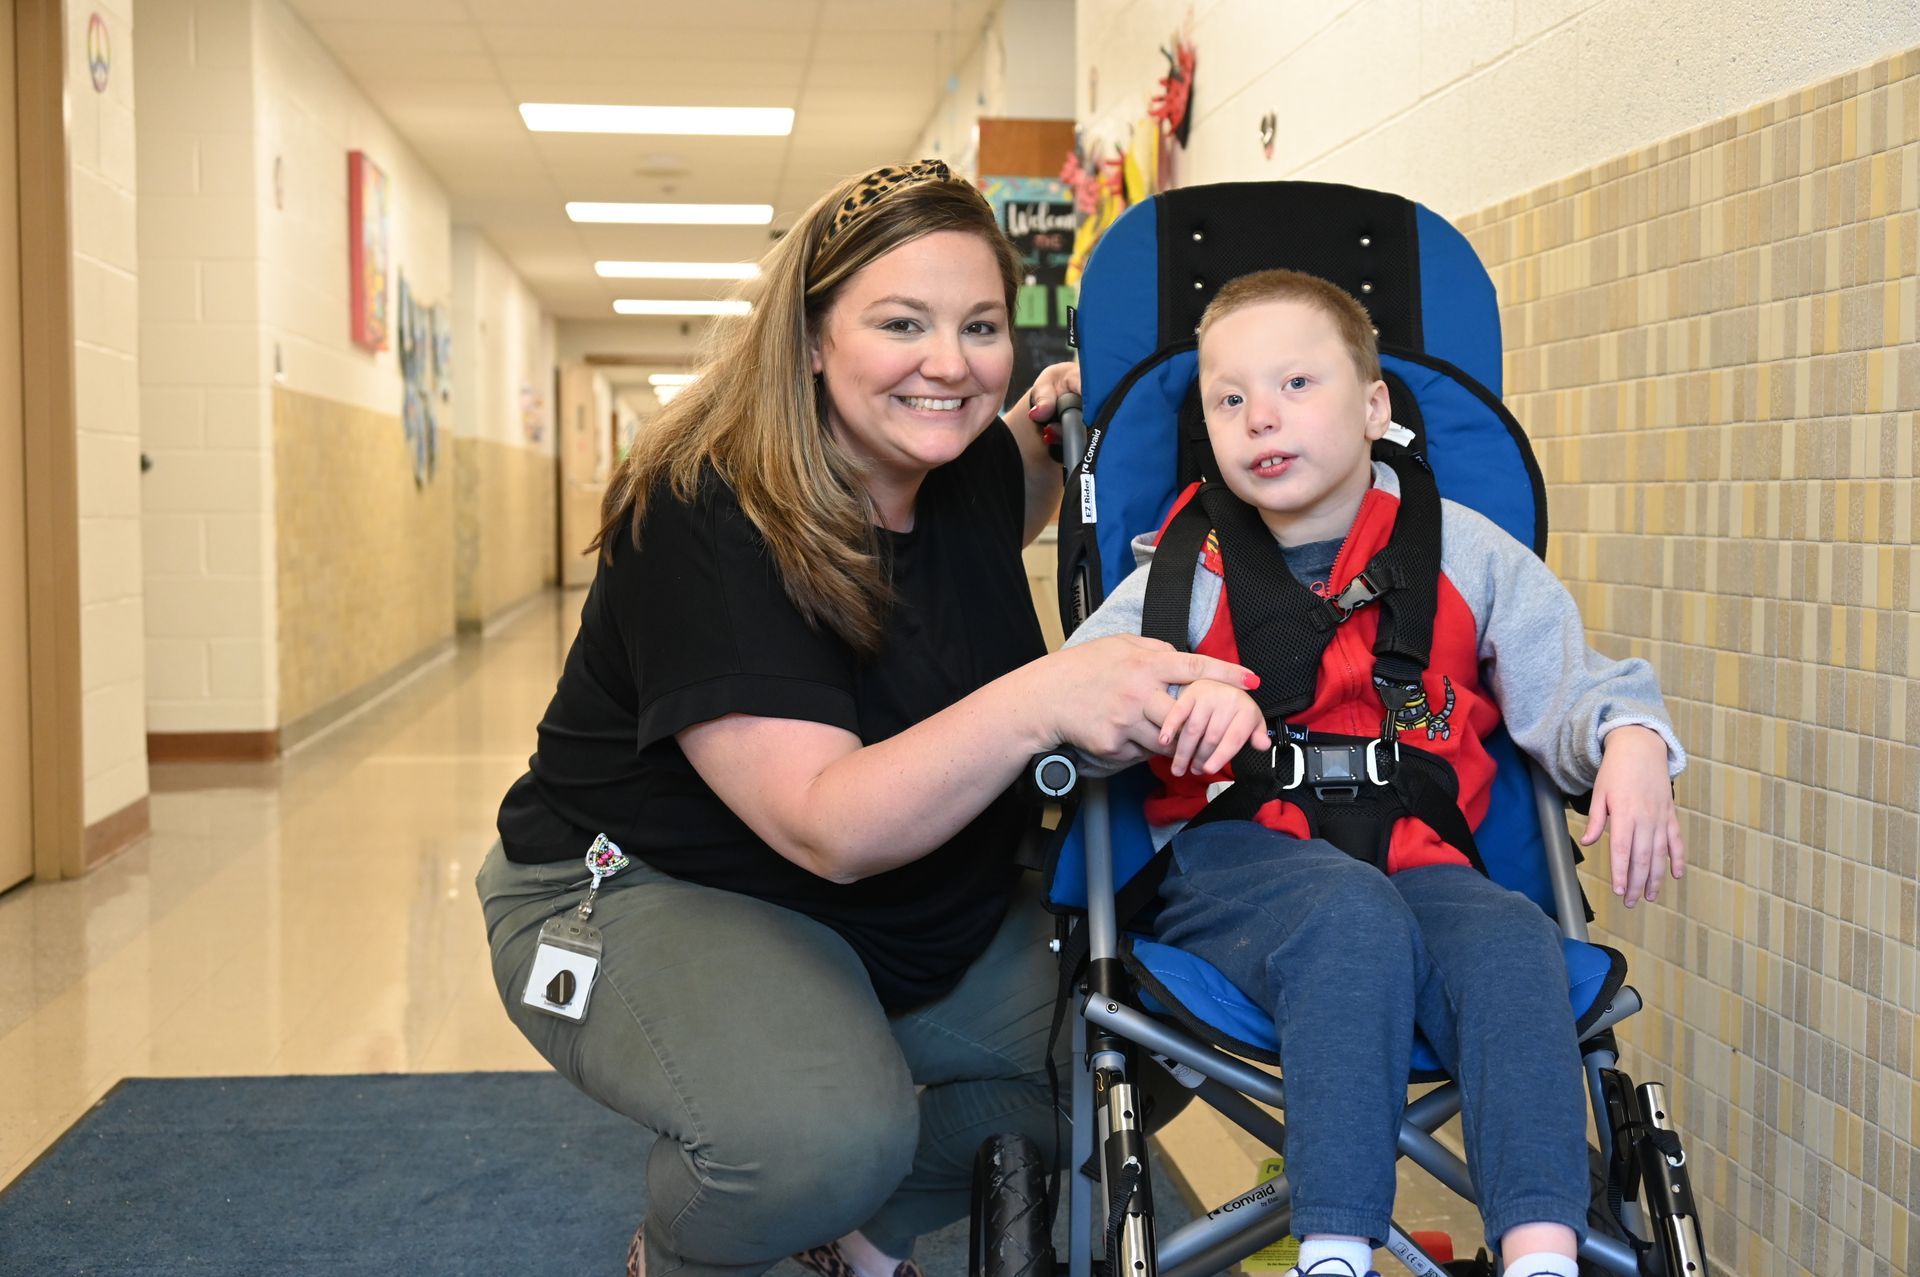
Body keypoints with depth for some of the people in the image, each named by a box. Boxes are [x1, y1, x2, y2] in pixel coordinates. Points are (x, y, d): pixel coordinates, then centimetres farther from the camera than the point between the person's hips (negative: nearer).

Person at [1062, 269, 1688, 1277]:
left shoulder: (1466, 553, 11)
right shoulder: (1187, 573, 6)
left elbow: (1568, 685, 12)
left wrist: (1631, 742, -11)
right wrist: (1181, 697, -24)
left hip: (1416, 857, 2)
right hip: (1235, 857, -2)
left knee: (1511, 939, -30)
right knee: (1355, 918, -35)